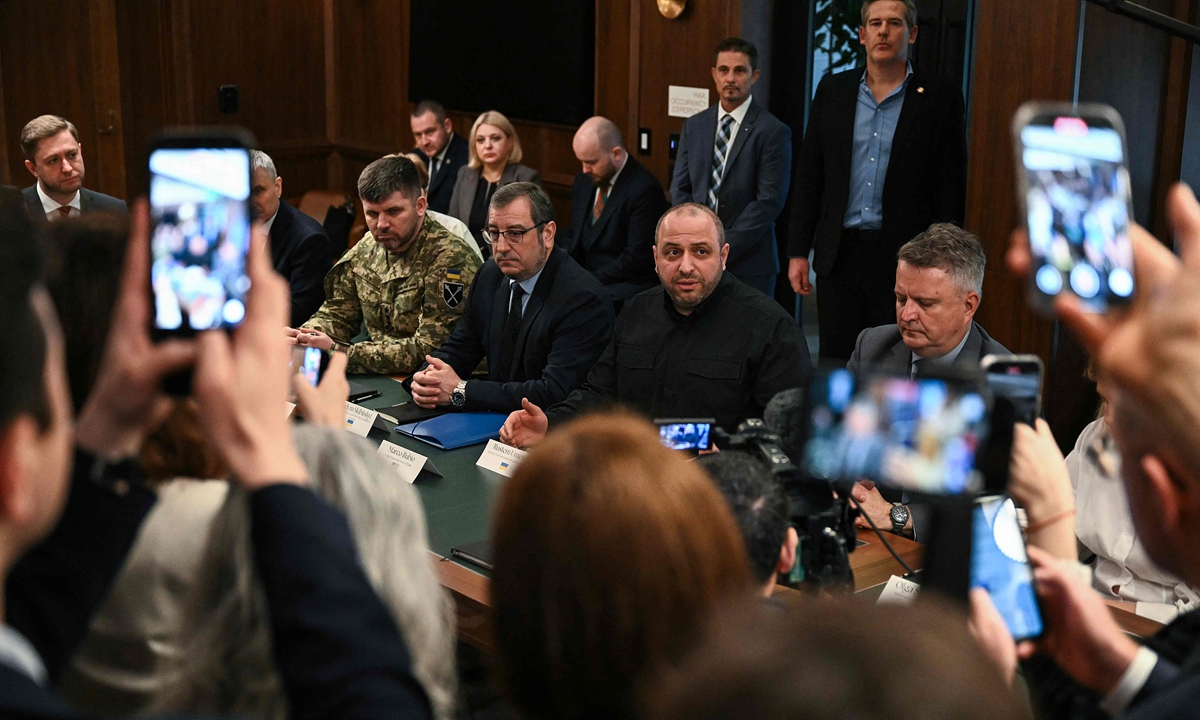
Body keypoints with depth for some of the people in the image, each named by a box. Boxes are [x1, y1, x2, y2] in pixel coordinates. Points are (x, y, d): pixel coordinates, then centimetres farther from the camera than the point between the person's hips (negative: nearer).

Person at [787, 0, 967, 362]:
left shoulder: (940, 99, -1)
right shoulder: (832, 90, 8)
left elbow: (952, 190, -1)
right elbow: (808, 176, 9)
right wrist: (798, 251, 4)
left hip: (903, 260, -3)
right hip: (838, 255, 3)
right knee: (834, 364, 8)